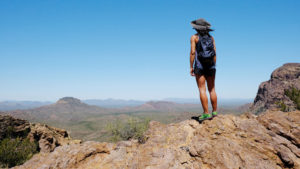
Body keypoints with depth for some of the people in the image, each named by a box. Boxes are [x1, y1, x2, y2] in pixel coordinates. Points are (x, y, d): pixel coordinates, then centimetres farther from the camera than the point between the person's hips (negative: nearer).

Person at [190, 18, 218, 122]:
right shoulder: (211, 37, 10)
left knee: (202, 89, -5)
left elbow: (193, 52, -9)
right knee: (212, 89, 9)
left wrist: (191, 67, -5)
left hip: (199, 65, -4)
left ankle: (206, 113, -7)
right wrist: (213, 66, 12)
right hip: (210, 65, 4)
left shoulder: (194, 37, -2)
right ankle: (214, 111, 14)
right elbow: (215, 53, 6)